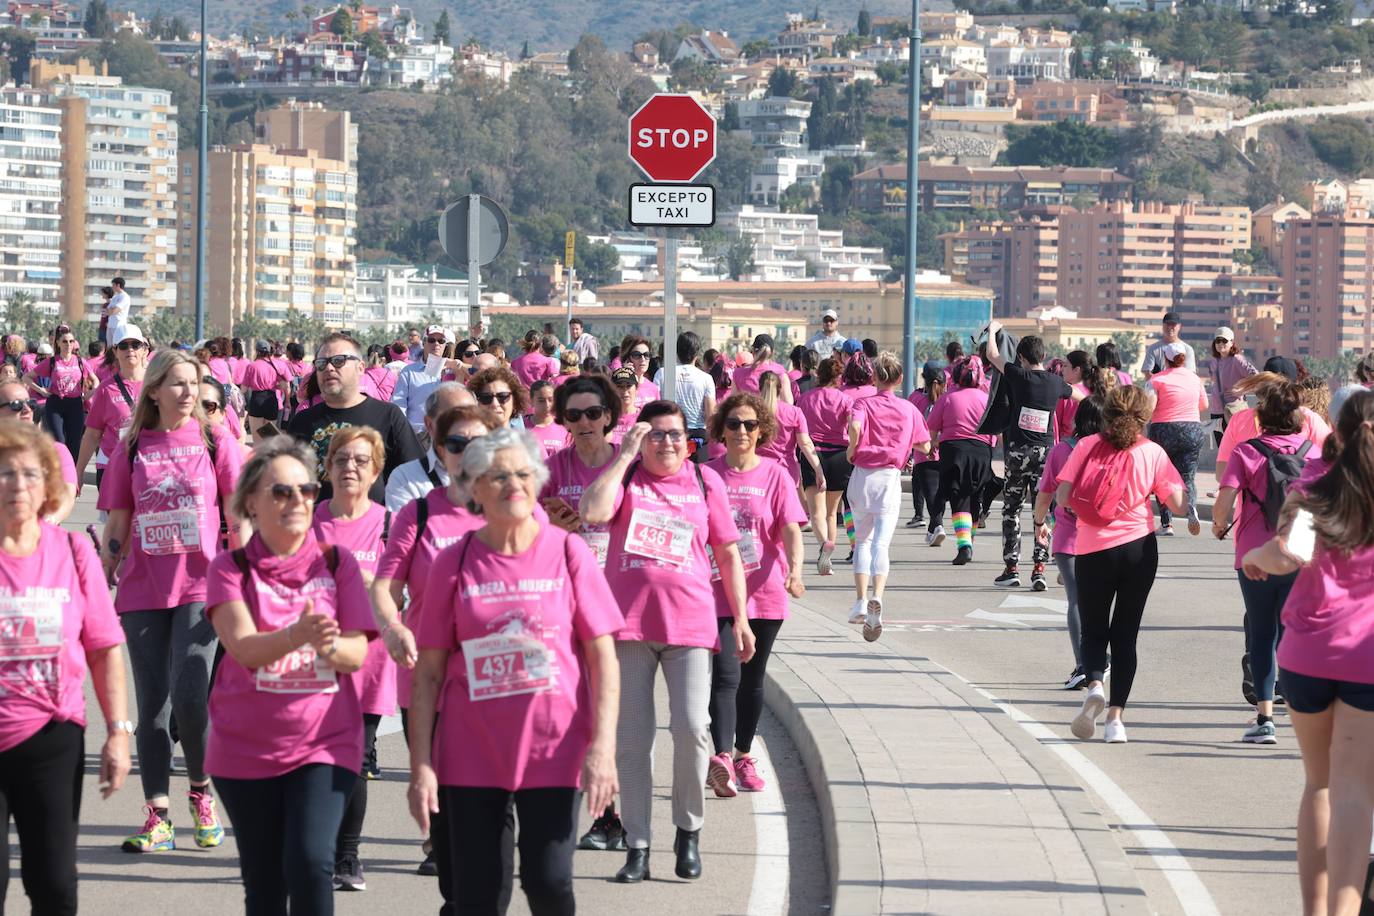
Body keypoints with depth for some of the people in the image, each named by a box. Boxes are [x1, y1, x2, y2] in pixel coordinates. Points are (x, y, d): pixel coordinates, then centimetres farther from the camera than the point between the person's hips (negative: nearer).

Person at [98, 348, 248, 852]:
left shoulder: (215, 441, 3)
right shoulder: (132, 448, 7)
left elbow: (240, 519, 3)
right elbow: (116, 525, 12)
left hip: (201, 588, -2)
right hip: (142, 592, 2)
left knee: (189, 697, -15)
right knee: (152, 704, 3)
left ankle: (201, 791, 9)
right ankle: (157, 817, 8)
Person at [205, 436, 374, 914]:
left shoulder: (337, 563, 3)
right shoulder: (232, 568, -1)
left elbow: (357, 654, -4)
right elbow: (243, 646, -17)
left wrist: (327, 644, -28)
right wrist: (296, 636, -38)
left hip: (325, 745, 0)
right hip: (247, 748, 0)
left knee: (310, 862, -19)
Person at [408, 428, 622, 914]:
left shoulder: (567, 553, -1)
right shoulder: (454, 564, 1)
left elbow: (603, 658, -2)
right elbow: (429, 672, 2)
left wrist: (603, 747, -12)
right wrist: (421, 764, -4)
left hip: (553, 749, -1)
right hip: (472, 755, 1)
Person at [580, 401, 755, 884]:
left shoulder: (705, 481, 8)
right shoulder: (623, 475, 4)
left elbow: (728, 553, 13)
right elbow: (593, 512, -17)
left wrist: (741, 619, 10)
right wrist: (625, 456, -12)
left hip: (690, 622, 0)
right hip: (629, 622, 0)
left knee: (691, 728, -12)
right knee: (630, 739, 3)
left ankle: (689, 831, 9)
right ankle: (637, 847, 11)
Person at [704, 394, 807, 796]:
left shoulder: (775, 476, 1)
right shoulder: (708, 475, 1)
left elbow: (791, 530, -6)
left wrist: (794, 570, -23)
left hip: (764, 592, 2)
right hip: (716, 592, -2)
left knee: (753, 678, 12)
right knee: (725, 676, -15)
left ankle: (743, 756, 25)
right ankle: (721, 757, -24)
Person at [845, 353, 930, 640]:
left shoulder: (864, 404, -1)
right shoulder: (909, 409, 5)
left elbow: (855, 426, -23)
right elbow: (925, 447, 10)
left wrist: (852, 449, -5)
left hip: (862, 474, 0)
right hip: (891, 476, 0)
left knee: (862, 540, 16)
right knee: (882, 543, -6)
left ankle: (861, 600, 7)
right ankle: (877, 597, -29)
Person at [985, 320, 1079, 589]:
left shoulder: (1020, 376, -7)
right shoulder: (1055, 382, 5)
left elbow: (992, 355, 5)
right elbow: (1081, 396, 26)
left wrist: (993, 329, 22)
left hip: (1018, 450, -2)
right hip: (1046, 451, 3)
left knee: (1011, 509, 7)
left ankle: (1011, 568, 5)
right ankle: (1039, 569, -4)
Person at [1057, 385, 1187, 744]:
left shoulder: (1086, 446, 0)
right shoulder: (1152, 452, 0)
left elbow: (1062, 496, -6)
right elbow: (1176, 503, -4)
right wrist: (1191, 511, 18)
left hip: (1092, 549, 0)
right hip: (1139, 547, 0)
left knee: (1093, 629, 13)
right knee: (1125, 633, 10)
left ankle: (1094, 684, -17)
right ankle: (1115, 717, 3)